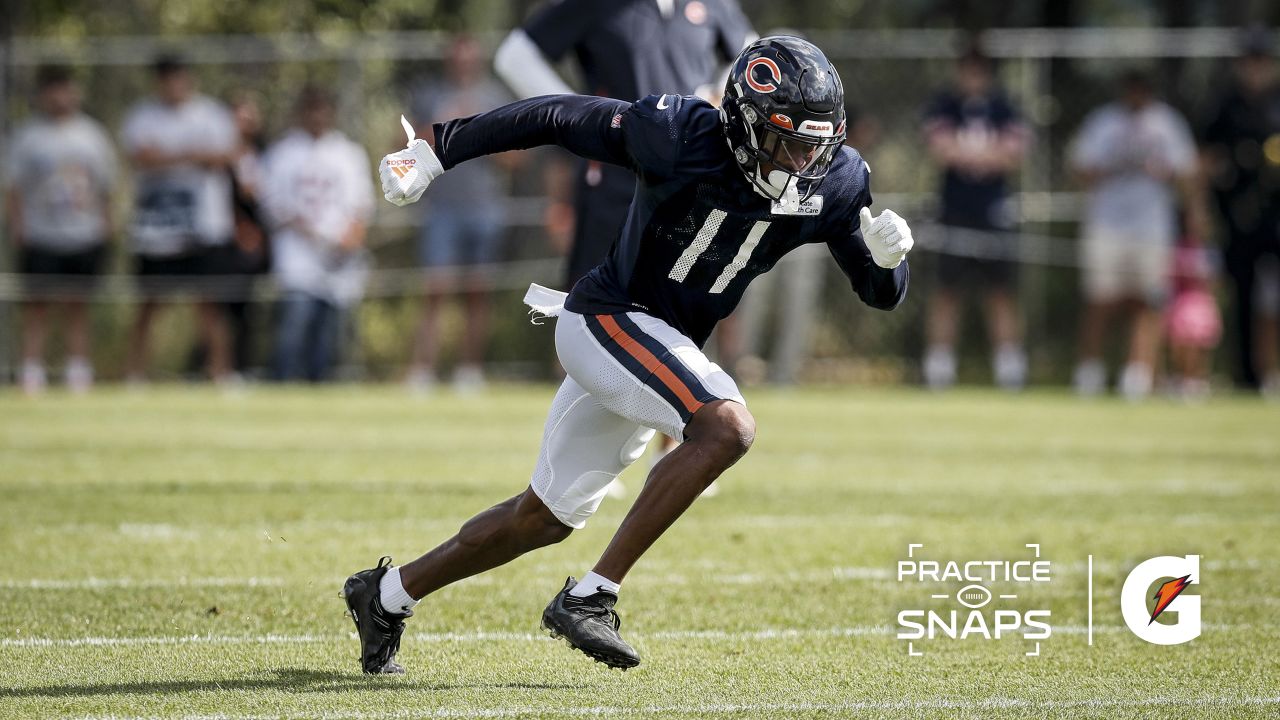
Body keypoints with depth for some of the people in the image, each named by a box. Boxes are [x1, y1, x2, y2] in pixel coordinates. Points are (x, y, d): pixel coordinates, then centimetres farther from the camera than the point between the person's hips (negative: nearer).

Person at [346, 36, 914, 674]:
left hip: (665, 348, 7)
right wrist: (435, 154, -13)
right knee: (727, 428, -30)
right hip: (608, 318, -7)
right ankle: (590, 597, -24)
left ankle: (387, 595, 35)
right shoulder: (682, 137, -22)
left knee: (545, 519, 17)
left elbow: (882, 295, 1)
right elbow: (554, 118, -14)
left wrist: (885, 256, -23)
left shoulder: (833, 184, -6)